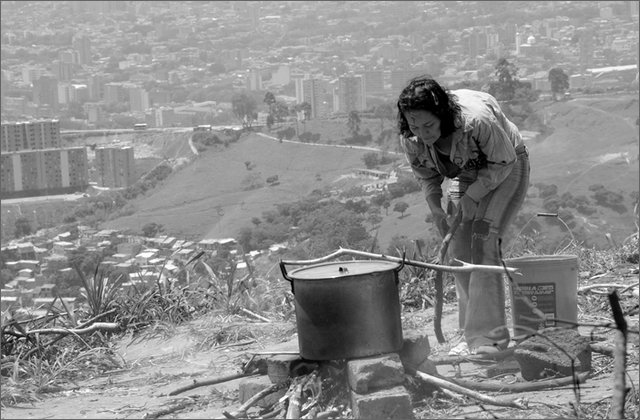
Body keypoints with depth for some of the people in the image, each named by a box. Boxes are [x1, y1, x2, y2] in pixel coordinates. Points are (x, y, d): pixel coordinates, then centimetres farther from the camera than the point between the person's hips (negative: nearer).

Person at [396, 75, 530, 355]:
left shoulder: (477, 121, -39)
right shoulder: (410, 140, -21)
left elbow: (504, 160, -23)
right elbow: (426, 176, -1)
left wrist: (474, 195, -28)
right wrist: (436, 210, -16)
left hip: (505, 171, -6)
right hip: (467, 176, 6)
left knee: (483, 241, -20)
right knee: (458, 249, -2)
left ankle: (488, 338, -19)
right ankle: (473, 335, 9)